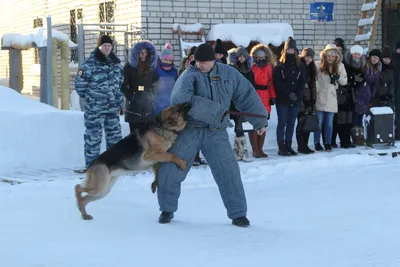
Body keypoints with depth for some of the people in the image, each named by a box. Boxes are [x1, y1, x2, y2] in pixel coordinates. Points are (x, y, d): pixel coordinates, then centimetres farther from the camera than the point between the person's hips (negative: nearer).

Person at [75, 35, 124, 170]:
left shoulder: (115, 62, 9)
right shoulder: (90, 63, -11)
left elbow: (120, 81, 21)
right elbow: (79, 83, -8)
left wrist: (119, 99, 15)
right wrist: (89, 97, 1)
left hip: (113, 107, 6)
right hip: (95, 108, -6)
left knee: (115, 134, 11)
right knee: (94, 135, -3)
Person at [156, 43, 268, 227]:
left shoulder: (229, 74, 2)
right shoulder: (189, 76, -10)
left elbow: (247, 96, 10)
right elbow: (181, 98, -30)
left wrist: (259, 121, 10)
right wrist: (214, 111, -31)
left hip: (216, 132, 2)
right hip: (189, 129, -2)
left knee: (228, 172, -1)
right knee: (171, 169, -2)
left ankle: (238, 213, 12)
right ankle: (167, 209, 18)